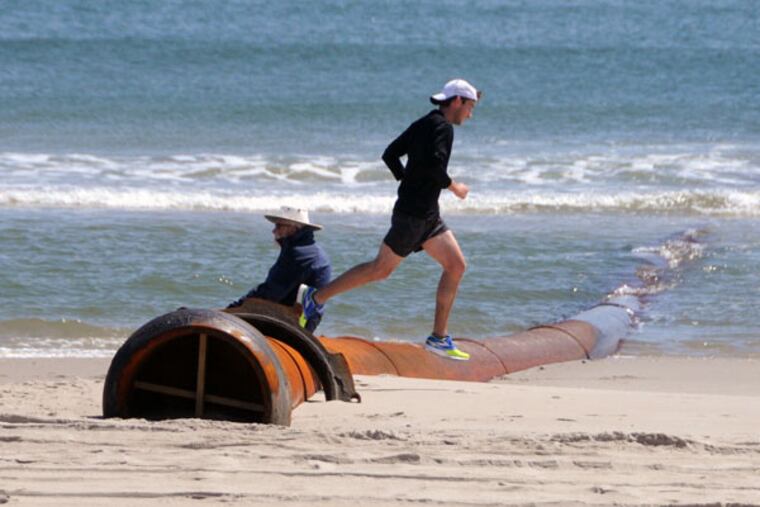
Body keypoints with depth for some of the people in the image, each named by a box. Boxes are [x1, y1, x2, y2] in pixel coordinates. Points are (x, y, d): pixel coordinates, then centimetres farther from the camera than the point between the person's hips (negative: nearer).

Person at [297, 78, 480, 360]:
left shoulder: (423, 125, 16)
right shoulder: (442, 127, -12)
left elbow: (390, 155, 16)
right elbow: (433, 163, -26)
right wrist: (453, 186, -12)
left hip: (427, 215, 10)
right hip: (413, 214, -10)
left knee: (456, 265, 5)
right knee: (380, 269, -5)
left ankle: (439, 337, 5)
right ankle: (317, 297, 4)